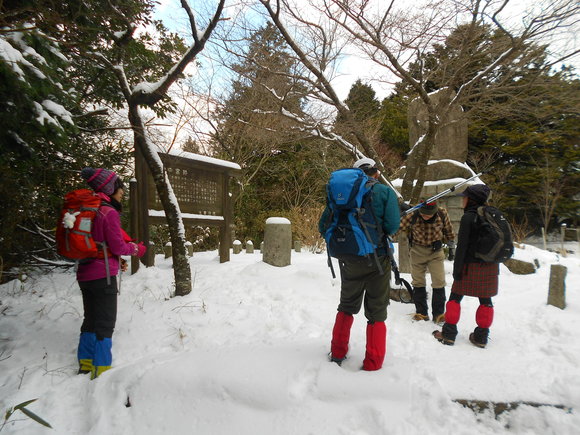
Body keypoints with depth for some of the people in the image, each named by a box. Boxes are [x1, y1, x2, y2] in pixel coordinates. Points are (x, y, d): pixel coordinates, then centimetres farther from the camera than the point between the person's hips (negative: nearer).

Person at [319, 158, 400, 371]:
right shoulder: (385, 192, -4)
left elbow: (323, 225, 2)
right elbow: (392, 226, -15)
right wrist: (377, 231, 5)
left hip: (349, 260, 3)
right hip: (377, 259, -2)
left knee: (347, 306, 23)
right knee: (376, 312, 12)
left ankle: (337, 353, 31)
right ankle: (372, 363, 16)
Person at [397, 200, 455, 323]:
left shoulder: (442, 214, -18)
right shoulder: (412, 215, -24)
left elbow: (449, 231, 1)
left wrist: (451, 247, 9)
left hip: (436, 250, 1)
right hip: (417, 251, 0)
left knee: (439, 283, 0)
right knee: (418, 283, 7)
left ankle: (438, 313, 17)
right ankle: (421, 312, 22)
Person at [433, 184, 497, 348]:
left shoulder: (468, 217, -12)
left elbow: (462, 246, -15)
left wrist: (457, 268, -11)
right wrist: (494, 261, 22)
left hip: (471, 266, -6)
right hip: (490, 266, 6)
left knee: (455, 297, 5)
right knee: (485, 300, 11)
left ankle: (449, 334, 11)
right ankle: (481, 337, 20)